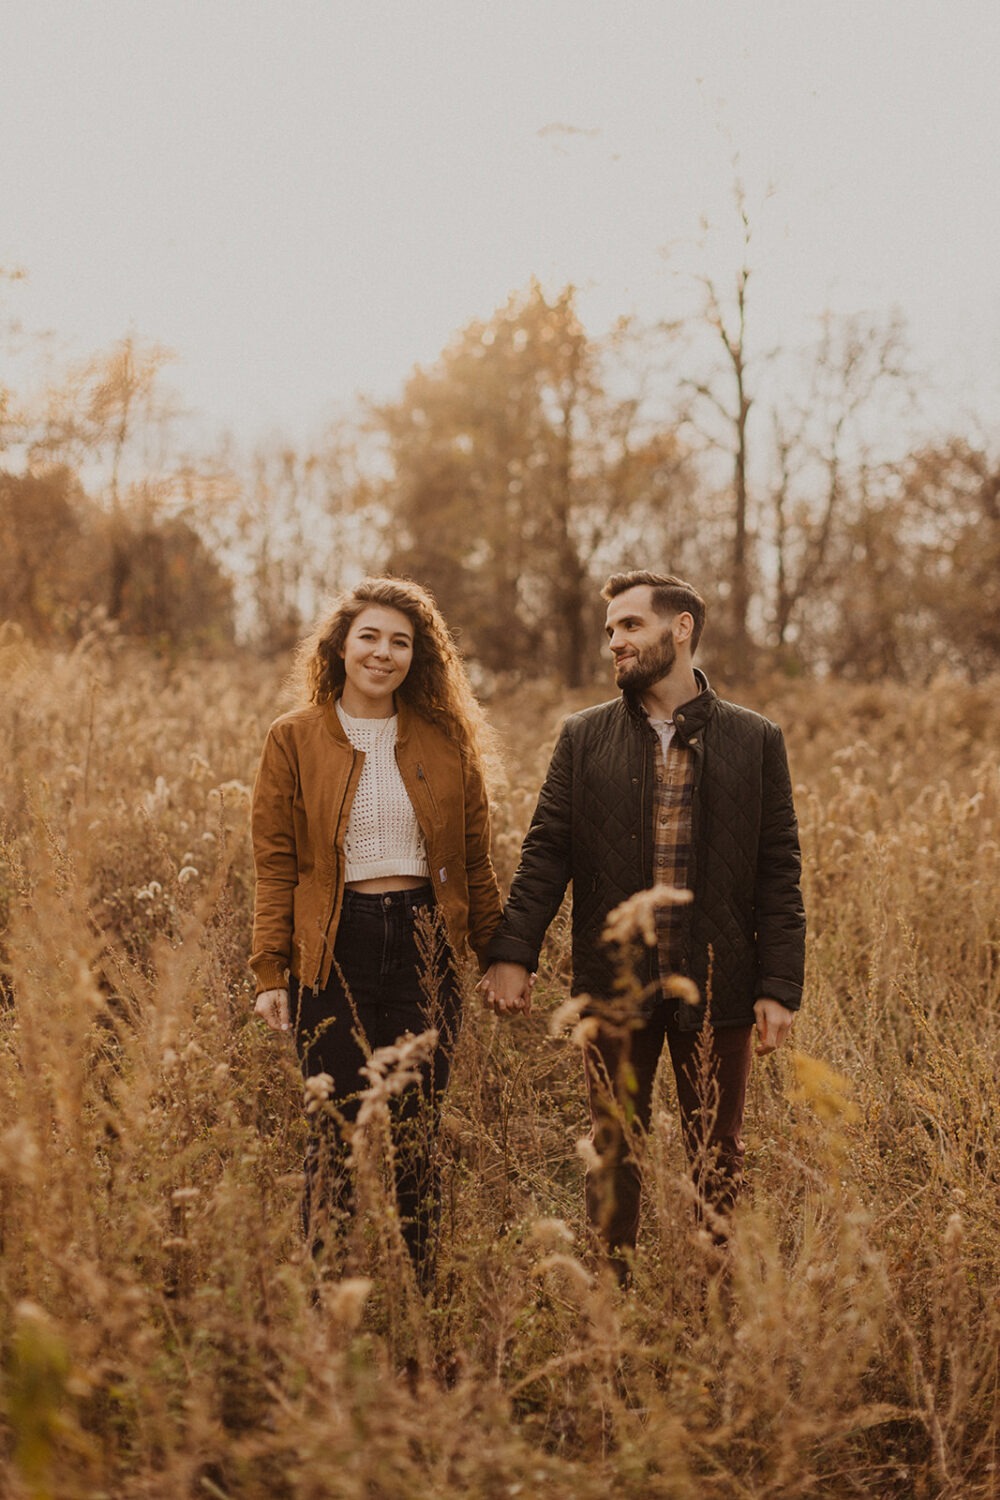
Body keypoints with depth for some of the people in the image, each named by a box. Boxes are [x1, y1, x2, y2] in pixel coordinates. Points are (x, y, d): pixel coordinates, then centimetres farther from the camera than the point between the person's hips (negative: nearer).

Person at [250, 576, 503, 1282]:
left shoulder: (447, 740, 7)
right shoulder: (294, 739, 2)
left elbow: (475, 861, 11)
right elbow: (276, 865, 0)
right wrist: (270, 973, -6)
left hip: (425, 947, 2)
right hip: (334, 950, -2)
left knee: (417, 1133, 6)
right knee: (340, 1132, 1)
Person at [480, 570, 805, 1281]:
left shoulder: (755, 740, 3)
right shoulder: (584, 737, 7)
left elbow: (779, 872, 1)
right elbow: (546, 852, 2)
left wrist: (780, 986, -5)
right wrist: (512, 953, -9)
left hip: (717, 987, -1)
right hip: (614, 985, 1)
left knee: (718, 1162, 8)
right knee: (614, 1157, 9)